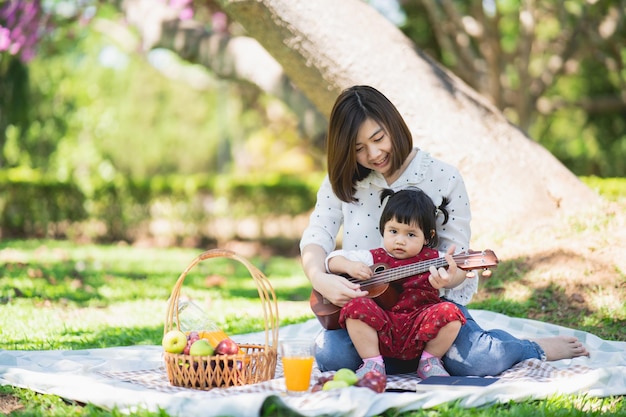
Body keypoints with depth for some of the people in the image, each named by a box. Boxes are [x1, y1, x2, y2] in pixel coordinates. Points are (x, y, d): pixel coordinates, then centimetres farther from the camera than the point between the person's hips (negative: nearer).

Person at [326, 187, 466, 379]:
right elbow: (333, 259, 16)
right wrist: (349, 266, -6)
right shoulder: (374, 258, 12)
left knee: (450, 313, -26)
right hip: (382, 331, 1)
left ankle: (430, 361, 0)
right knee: (355, 306, -26)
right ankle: (373, 363, -9)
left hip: (420, 329, 0)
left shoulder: (432, 259, 8)